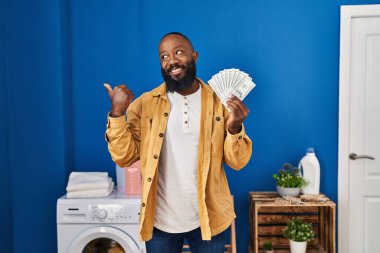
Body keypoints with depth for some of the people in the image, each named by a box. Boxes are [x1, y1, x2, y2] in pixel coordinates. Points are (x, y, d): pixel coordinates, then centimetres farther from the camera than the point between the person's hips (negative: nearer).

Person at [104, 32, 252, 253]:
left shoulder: (219, 102, -4)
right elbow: (125, 157, -7)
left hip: (208, 218, 0)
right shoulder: (144, 104, -4)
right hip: (161, 220, 0)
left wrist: (234, 127, -23)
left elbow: (237, 162, -5)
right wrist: (117, 112, -19)